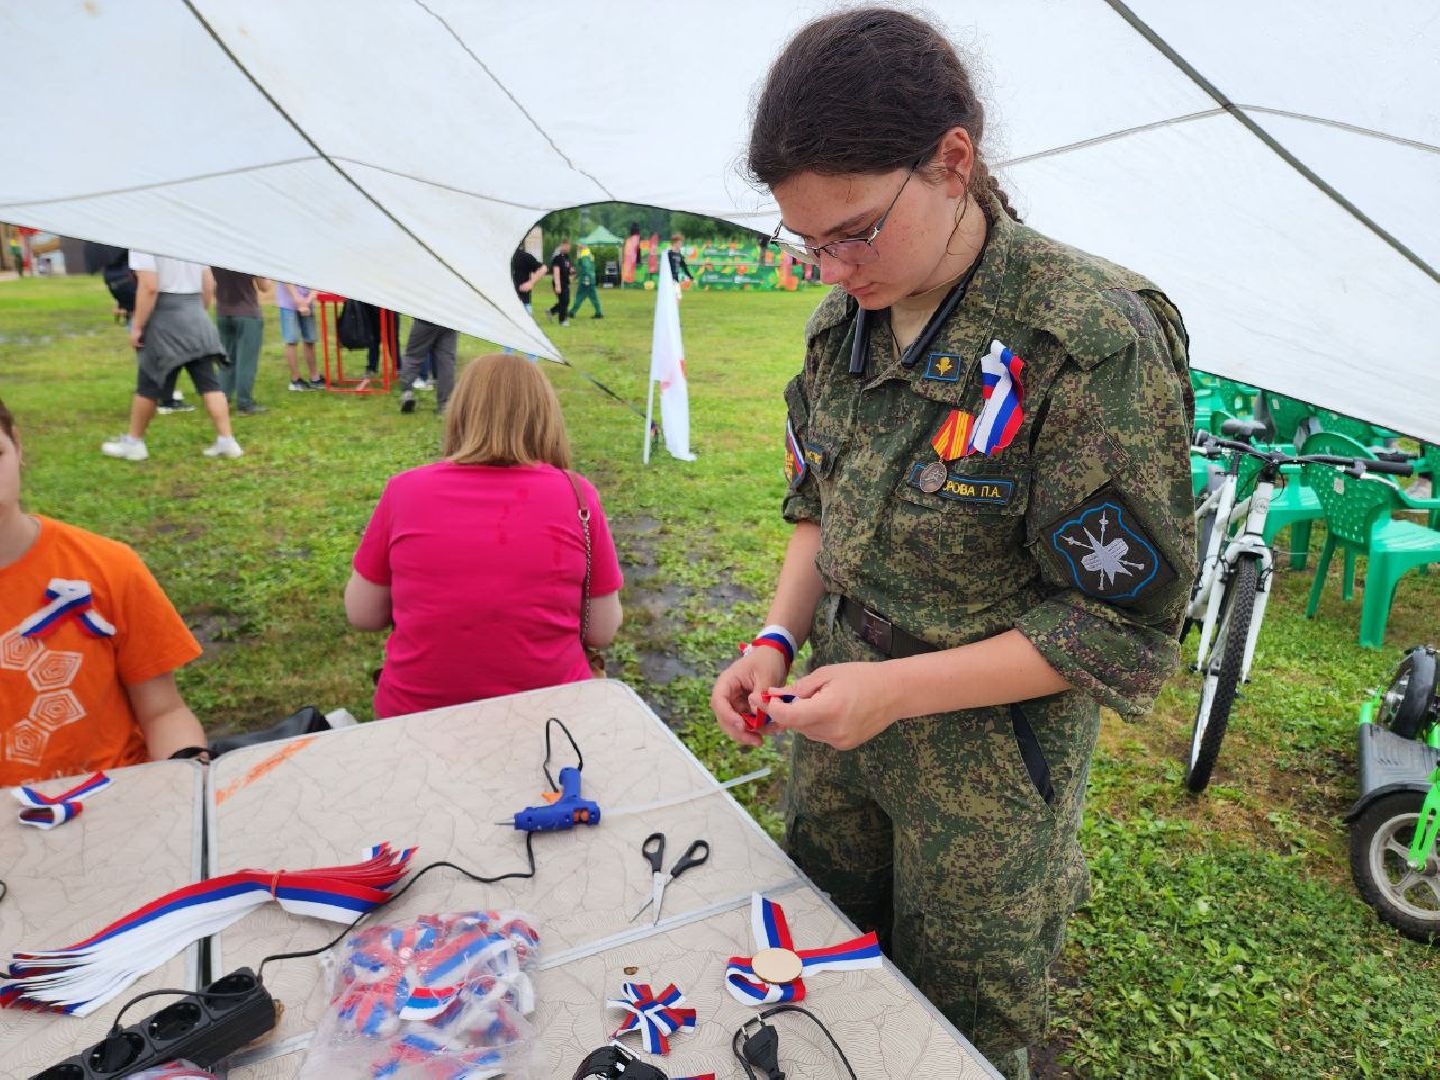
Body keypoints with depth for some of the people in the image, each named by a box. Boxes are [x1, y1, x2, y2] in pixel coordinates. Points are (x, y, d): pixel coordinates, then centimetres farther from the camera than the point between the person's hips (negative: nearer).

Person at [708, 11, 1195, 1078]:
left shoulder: (1090, 340, -24)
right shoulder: (843, 323, -2)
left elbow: (1123, 627, -20)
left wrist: (898, 688, -24)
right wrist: (778, 638, -6)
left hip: (987, 765, -5)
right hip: (839, 726, 6)